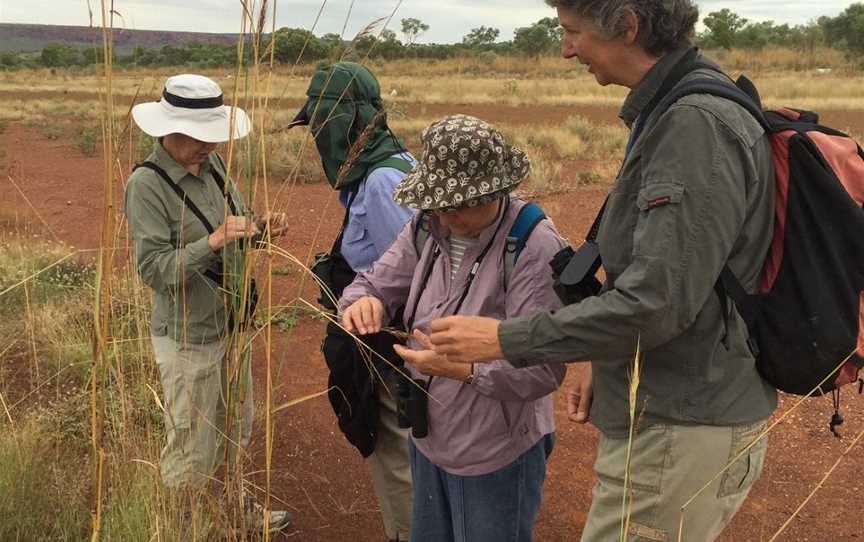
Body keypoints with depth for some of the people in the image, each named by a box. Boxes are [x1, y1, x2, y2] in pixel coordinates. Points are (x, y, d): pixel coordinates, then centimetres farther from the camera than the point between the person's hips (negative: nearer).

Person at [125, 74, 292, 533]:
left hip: (231, 323, 8)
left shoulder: (211, 164, 1)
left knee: (234, 433, 24)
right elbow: (154, 269, -23)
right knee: (192, 453, 6)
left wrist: (259, 227, -9)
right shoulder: (146, 185, -20)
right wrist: (213, 241, -34)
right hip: (189, 336, -7)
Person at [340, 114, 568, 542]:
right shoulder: (428, 228, -3)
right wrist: (363, 302, -21)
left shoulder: (534, 247, -24)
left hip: (496, 458, -7)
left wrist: (462, 369, -36)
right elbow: (377, 282, 3)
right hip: (428, 442, 7)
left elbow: (544, 369, -26)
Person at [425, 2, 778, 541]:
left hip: (679, 433, -9)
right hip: (667, 411, 9)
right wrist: (610, 371, 14)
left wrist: (505, 339, -17)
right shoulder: (672, 113, 9)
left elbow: (657, 302, -26)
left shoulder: (698, 125, -22)